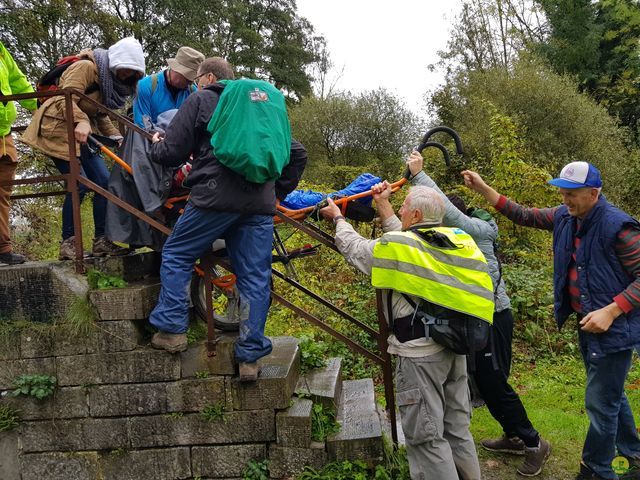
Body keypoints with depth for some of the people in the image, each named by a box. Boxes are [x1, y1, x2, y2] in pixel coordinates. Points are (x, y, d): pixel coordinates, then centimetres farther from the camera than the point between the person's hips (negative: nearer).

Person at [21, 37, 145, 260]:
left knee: (104, 181, -3)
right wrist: (80, 121, -42)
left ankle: (101, 241, 3)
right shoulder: (87, 67, -14)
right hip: (59, 128, -8)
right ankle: (67, 243, -3)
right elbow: (65, 99, -24)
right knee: (80, 185, -16)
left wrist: (116, 137, 0)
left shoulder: (111, 78, 11)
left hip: (81, 133, 8)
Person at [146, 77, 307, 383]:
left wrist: (155, 145, 26)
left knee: (176, 256, 14)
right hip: (260, 204, 5)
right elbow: (298, 154, 24)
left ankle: (172, 330, 11)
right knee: (255, 278, 6)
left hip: (216, 197, -5)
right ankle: (250, 357, 9)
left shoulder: (200, 100, 8)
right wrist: (277, 191, 25)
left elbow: (171, 153, 3)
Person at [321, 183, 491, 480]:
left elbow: (353, 248, 4)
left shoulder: (397, 246, -14)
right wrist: (383, 205, 26)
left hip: (421, 353, -7)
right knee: (457, 428, 20)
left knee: (425, 436, 3)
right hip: (455, 346, 7)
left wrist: (337, 218, 23)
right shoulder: (456, 239, 4)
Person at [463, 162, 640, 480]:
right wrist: (483, 189, 1)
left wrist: (611, 311, -29)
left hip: (613, 328, -8)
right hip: (586, 324, 8)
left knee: (600, 403, 2)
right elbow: (523, 216, 8)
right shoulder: (564, 217, 0)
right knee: (610, 395, 23)